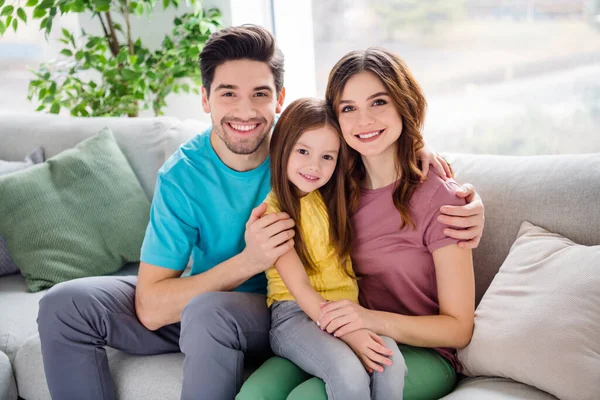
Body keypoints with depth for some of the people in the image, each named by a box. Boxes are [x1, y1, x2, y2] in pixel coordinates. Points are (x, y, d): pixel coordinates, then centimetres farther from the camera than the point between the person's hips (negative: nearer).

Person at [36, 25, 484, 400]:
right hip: (190, 305, 3)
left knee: (209, 309, -36)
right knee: (65, 306, -12)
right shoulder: (182, 175, -17)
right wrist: (248, 262, -33)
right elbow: (151, 308, -22)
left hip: (277, 311, -2)